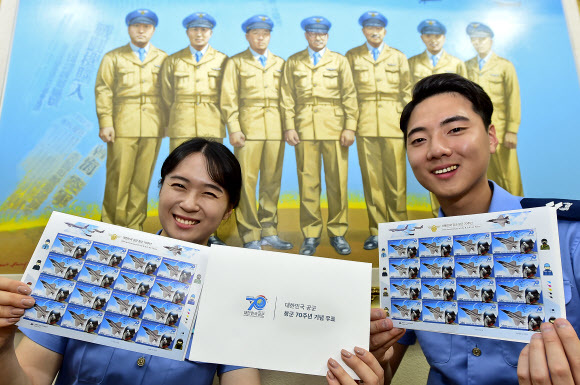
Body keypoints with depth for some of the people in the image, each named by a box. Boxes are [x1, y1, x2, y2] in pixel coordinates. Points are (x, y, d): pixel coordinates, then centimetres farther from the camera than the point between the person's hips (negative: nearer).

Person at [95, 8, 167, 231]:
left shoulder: (163, 59, 15)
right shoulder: (113, 58, 13)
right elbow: (103, 92, 5)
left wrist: (168, 123, 3)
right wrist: (105, 123, -6)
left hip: (153, 129, 1)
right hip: (122, 128, -1)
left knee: (142, 180, 3)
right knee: (118, 180, -2)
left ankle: (134, 227, 13)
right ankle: (111, 227, 9)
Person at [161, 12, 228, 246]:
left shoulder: (222, 61, 9)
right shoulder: (173, 61, 11)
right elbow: (167, 97, 15)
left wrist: (215, 120, 12)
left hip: (212, 128, 0)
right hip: (181, 129, 0)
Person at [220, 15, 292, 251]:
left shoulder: (279, 63, 19)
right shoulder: (236, 62, 11)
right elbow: (228, 99, 4)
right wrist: (233, 129, -7)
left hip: (275, 130, 3)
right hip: (248, 129, -2)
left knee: (272, 182, 3)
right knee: (246, 182, -6)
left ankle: (268, 232, 14)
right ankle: (250, 236, 2)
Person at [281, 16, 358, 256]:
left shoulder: (339, 61, 15)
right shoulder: (293, 62, 15)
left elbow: (349, 96, 8)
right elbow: (287, 98, 9)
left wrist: (350, 127, -3)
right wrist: (289, 126, -3)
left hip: (334, 127, 0)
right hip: (305, 128, 0)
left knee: (337, 182, -1)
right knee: (307, 182, -1)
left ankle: (338, 233, 10)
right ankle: (311, 235, 8)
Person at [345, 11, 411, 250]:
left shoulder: (398, 57, 17)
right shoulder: (352, 56, 14)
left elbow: (407, 92, 13)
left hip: (393, 125, 1)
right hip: (365, 126, 0)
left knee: (396, 179, -2)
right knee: (371, 180, 0)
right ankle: (377, 231, 8)